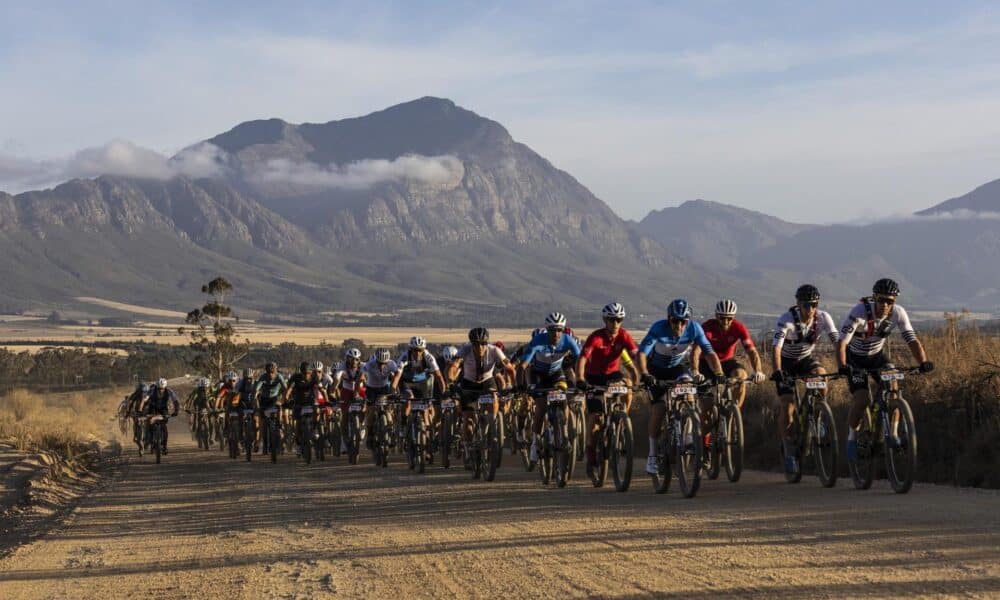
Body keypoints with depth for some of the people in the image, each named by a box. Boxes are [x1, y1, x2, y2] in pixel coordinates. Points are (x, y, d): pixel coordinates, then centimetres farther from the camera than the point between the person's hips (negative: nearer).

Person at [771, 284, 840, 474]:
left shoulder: (823, 318, -19)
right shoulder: (786, 320, -28)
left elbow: (837, 342, -25)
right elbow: (776, 348, -38)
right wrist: (777, 371, -53)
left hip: (806, 359, 2)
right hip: (787, 362, -2)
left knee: (822, 376, -31)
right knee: (787, 406, -13)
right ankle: (789, 452, 0)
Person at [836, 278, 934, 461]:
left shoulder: (898, 313, -21)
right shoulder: (860, 312, -32)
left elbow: (912, 340, -23)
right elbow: (842, 342, -38)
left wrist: (923, 362, -40)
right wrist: (842, 367, -54)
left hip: (878, 355, 4)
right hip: (856, 358, -4)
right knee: (862, 400, -18)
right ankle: (852, 438, 5)